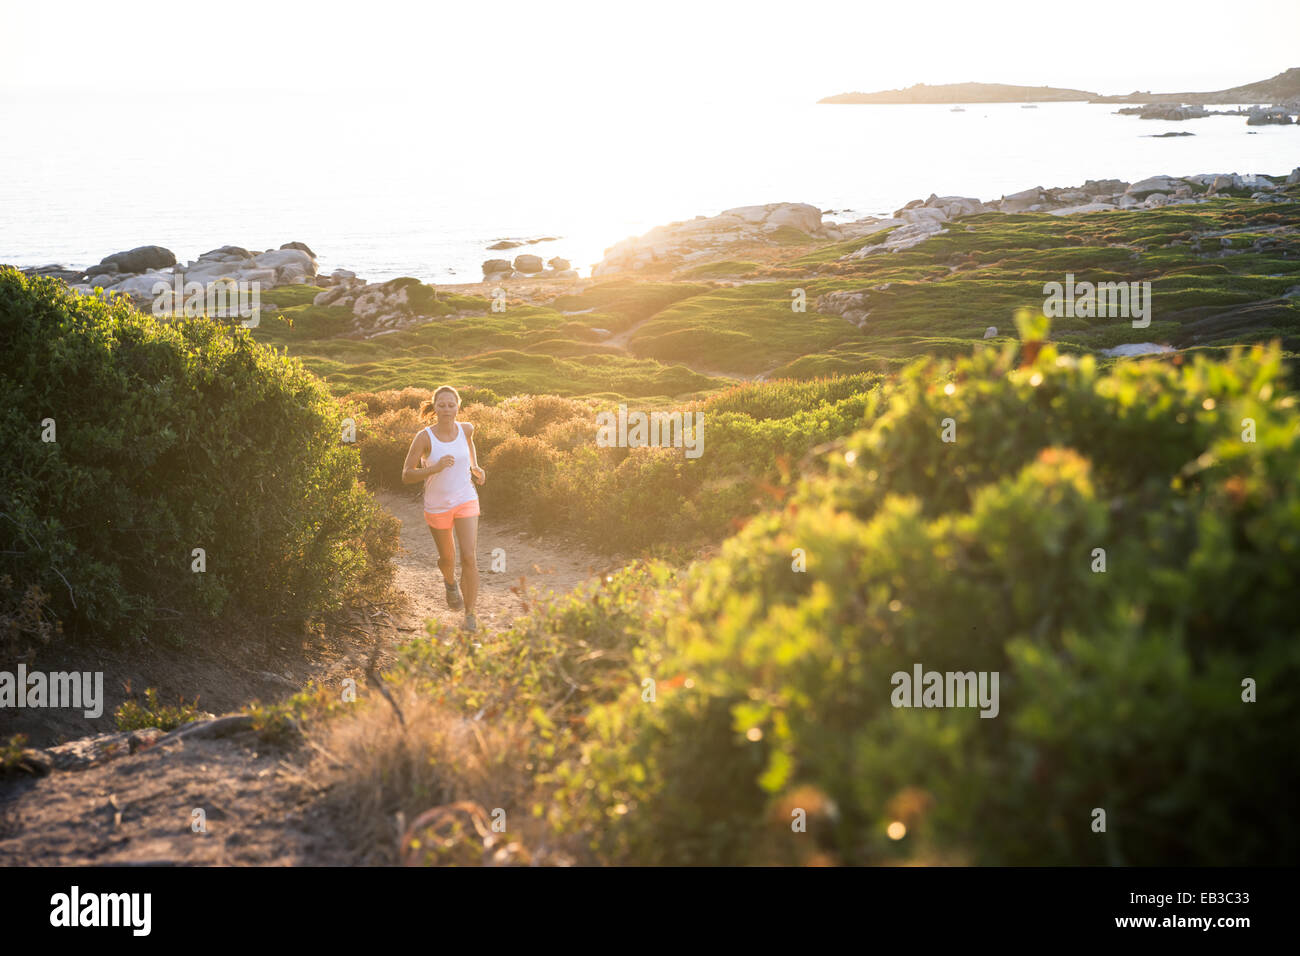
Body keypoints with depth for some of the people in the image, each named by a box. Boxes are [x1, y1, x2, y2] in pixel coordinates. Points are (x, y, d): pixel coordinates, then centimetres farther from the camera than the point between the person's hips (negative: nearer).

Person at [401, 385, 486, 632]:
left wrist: (475, 467, 4)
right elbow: (406, 475, -18)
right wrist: (435, 468, -33)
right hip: (437, 507, -1)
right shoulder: (424, 437, -19)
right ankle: (450, 581, 55)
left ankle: (470, 614, -2)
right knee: (447, 558, 18)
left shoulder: (465, 428, -7)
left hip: (466, 501, 1)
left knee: (470, 557, -13)